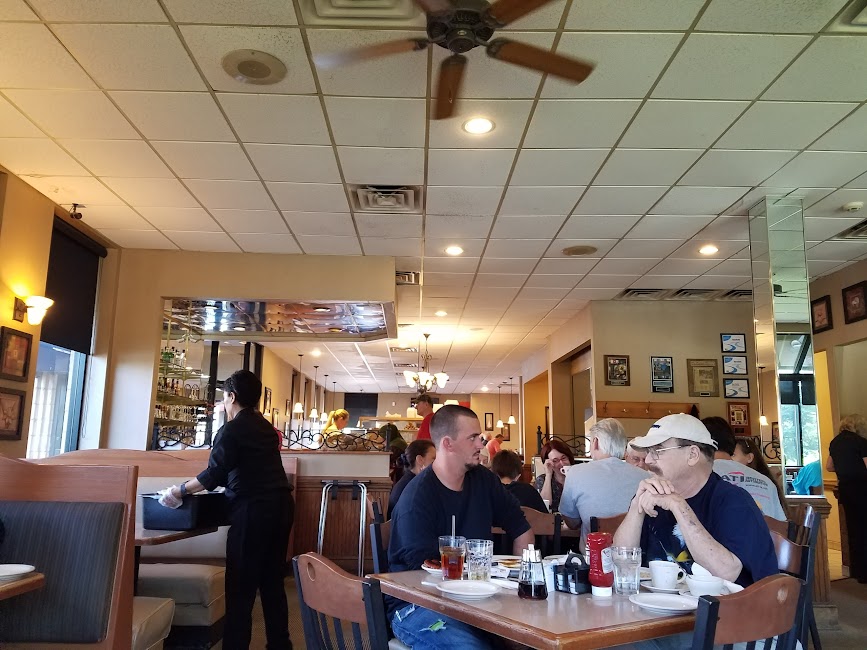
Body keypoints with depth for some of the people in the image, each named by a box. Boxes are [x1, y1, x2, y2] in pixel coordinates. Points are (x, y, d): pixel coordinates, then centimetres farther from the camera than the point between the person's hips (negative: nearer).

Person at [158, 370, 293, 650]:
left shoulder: (231, 430, -6)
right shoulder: (265, 426, 18)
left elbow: (214, 474, -14)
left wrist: (181, 490, 0)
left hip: (254, 509, -8)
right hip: (280, 505, 8)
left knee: (241, 585, -2)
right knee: (272, 582, 14)